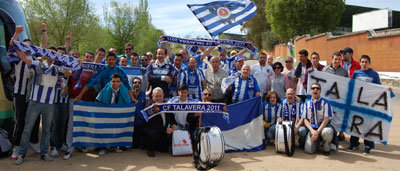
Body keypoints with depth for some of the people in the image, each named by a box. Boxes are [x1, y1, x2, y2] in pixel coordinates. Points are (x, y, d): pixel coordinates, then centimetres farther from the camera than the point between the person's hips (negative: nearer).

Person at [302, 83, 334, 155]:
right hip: (312, 128, 2)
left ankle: (326, 147, -5)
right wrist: (312, 130, -13)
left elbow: (326, 119, -8)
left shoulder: (325, 103, -3)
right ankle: (317, 142, 19)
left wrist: (318, 132, -18)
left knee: (327, 132, -39)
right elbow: (305, 119, 5)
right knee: (309, 150, -17)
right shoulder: (307, 104, 7)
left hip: (323, 127, -2)